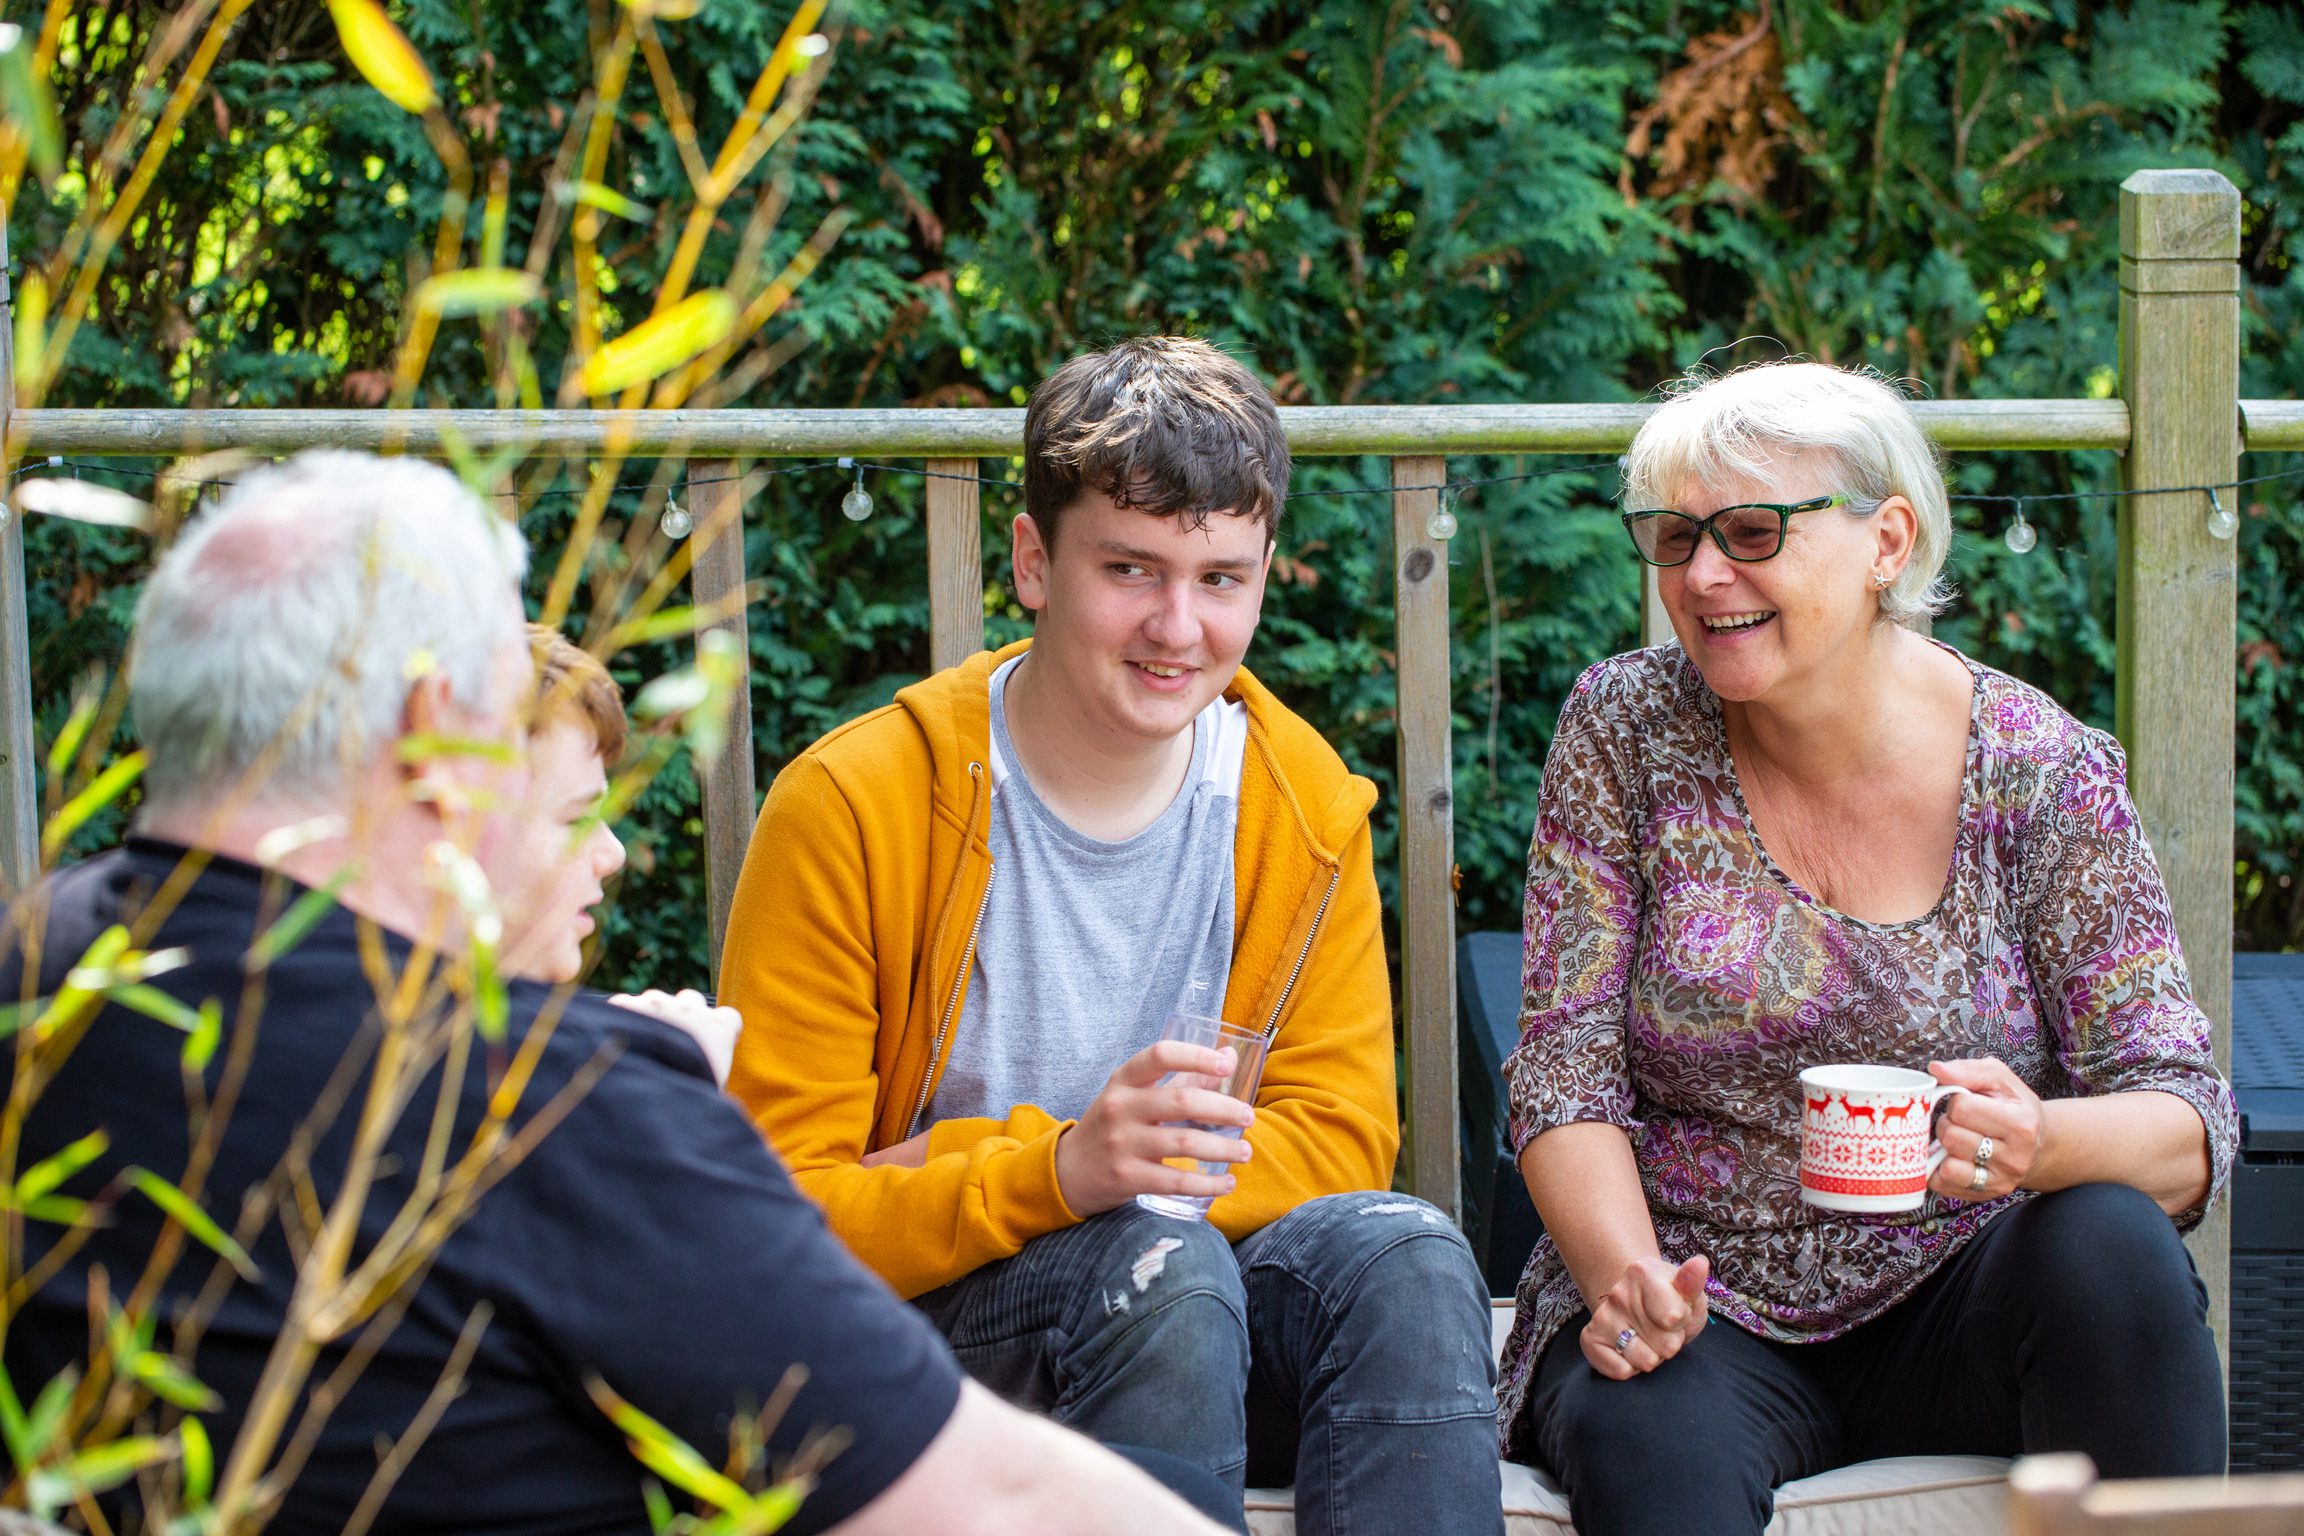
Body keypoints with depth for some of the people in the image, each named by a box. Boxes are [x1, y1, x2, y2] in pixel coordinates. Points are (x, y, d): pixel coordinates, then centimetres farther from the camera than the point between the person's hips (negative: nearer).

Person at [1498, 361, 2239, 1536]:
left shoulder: (2045, 771, -4)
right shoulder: (1624, 732, -1)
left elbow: (2187, 1124, -7)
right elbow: (1564, 1076, -3)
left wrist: (2042, 1143, -30)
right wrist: (1626, 1281, -21)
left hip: (1951, 1302, 3)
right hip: (1701, 1310, -2)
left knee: (2109, 1242, -28)